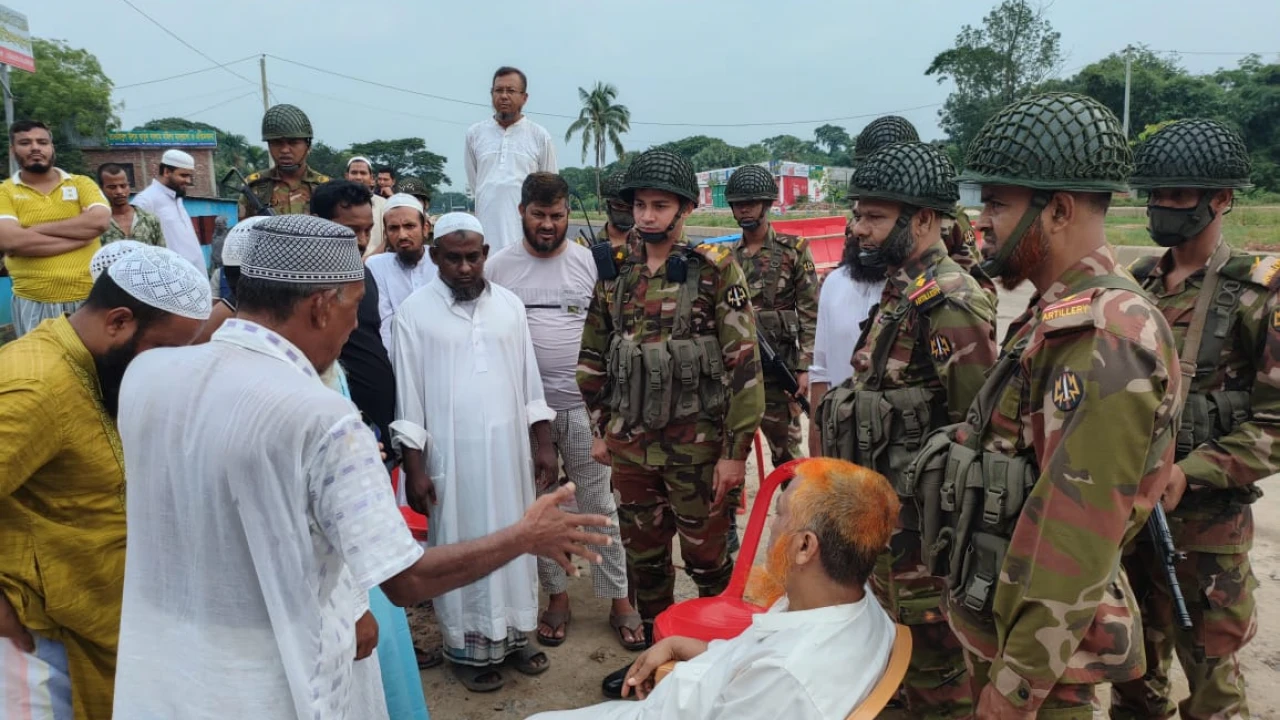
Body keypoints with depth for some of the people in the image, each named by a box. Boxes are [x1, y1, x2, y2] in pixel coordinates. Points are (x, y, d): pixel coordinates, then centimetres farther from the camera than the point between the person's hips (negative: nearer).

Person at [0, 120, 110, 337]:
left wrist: (38, 229, -12)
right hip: (34, 303, 0)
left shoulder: (81, 183, 6)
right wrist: (79, 236, -12)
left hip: (90, 298, 1)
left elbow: (100, 221, -13)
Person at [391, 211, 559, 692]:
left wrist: (544, 444, 6)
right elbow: (408, 396, -6)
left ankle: (513, 635, 27)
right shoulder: (415, 312, -7)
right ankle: (467, 647, 20)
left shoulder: (509, 305, 3)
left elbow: (529, 380, 8)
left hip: (508, 448, 3)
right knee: (461, 547, 6)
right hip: (451, 454, -3)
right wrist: (414, 468, -8)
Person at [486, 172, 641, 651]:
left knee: (600, 506, 7)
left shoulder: (589, 262, 0)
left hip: (584, 405, -1)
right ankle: (557, 596, 28)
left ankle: (619, 599, 19)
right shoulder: (498, 267, 0)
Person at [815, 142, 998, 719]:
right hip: (884, 502, 9)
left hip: (920, 514, -9)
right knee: (894, 628, 24)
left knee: (928, 647, 7)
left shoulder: (951, 305, -21)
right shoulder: (901, 289, 9)